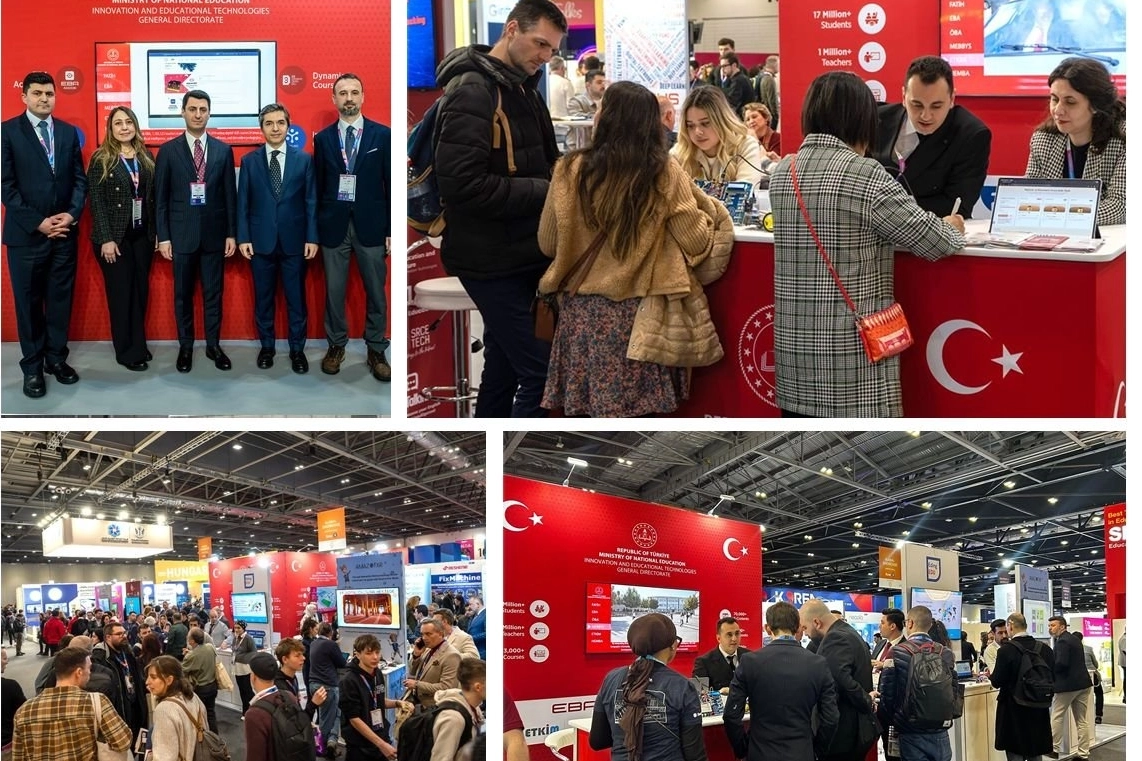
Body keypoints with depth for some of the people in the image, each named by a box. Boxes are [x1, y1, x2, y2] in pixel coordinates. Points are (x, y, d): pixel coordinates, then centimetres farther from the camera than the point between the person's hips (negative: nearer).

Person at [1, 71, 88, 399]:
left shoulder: (68, 132, 9)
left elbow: (79, 179, 10)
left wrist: (72, 214, -7)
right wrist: (37, 222, -13)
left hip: (64, 232, 4)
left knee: (61, 298, 9)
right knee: (29, 301, 5)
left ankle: (56, 358, 20)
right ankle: (32, 366, 13)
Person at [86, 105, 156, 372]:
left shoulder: (146, 157, 7)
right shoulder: (101, 158, -6)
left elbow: (152, 197, 8)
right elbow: (96, 201, -10)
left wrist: (156, 232, 3)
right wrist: (107, 239, -15)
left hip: (142, 235, 4)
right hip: (114, 236, -4)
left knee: (141, 290, 9)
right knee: (120, 293, 2)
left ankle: (139, 345, 20)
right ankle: (126, 351, 11)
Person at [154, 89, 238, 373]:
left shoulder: (223, 150, 4)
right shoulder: (168, 150, 0)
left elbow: (230, 195, 5)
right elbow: (160, 198, 0)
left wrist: (232, 233, 1)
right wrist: (163, 236, -5)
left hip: (214, 233, 1)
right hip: (181, 234, -1)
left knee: (213, 293, 7)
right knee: (183, 294, 7)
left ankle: (213, 345, 17)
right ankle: (186, 347, 16)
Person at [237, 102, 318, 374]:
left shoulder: (304, 159, 2)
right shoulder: (249, 161, 3)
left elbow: (311, 201, 1)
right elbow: (242, 202, 3)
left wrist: (312, 237, -4)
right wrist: (243, 237, -4)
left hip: (294, 241, 0)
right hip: (261, 240, 1)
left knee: (296, 298, 5)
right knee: (264, 298, 8)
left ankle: (297, 349, 15)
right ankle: (266, 346, 20)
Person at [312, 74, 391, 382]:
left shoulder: (382, 135, 0)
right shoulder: (323, 138, 5)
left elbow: (391, 183, 1)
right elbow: (318, 186, 6)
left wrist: (391, 229, -2)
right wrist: (315, 227, 3)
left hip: (370, 225, -1)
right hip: (334, 225, 1)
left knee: (376, 291, 5)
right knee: (334, 291, 7)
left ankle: (376, 351, 15)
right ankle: (336, 346, 20)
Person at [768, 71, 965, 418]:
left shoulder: (783, 172, 8)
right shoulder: (864, 174, -12)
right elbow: (933, 241, -9)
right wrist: (953, 228, 14)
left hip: (794, 343, 7)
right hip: (852, 345, -6)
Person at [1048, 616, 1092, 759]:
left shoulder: (1062, 641, -14)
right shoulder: (1075, 639, 15)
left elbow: (1061, 663, -26)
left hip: (1068, 684, -9)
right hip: (1082, 683, 9)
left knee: (1057, 717, 5)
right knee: (1082, 720, 10)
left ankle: (1054, 747, 9)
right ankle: (1083, 753, 12)